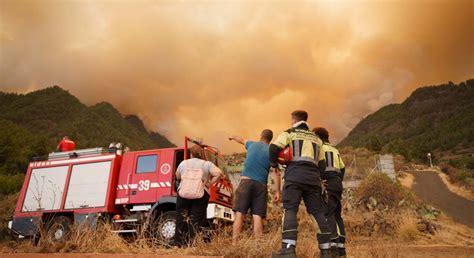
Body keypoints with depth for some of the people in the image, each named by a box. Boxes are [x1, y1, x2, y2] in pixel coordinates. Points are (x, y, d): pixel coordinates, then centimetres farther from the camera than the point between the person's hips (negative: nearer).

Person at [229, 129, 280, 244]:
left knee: (239, 214, -5)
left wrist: (233, 137, 59)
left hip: (246, 181, 0)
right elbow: (277, 173, 0)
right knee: (258, 216, -2)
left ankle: (234, 244, -12)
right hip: (261, 185, 0)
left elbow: (242, 140, 38)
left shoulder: (252, 144, 16)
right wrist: (277, 191, -1)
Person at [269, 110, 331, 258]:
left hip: (295, 175, -5)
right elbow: (322, 164, 23)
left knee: (290, 209, -10)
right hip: (313, 177, 5)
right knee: (317, 212, 5)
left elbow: (274, 148, -3)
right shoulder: (316, 138, 28)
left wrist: (274, 164, 14)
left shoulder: (289, 133, 13)